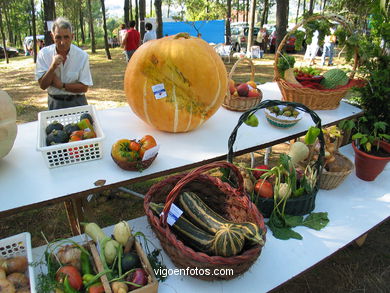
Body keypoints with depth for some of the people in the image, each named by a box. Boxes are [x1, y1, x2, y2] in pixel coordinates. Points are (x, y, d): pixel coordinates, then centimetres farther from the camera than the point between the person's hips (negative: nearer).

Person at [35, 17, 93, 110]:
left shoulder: (82, 56, -10)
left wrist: (61, 85, -15)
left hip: (77, 102, -1)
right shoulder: (43, 54, -5)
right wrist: (53, 67, -20)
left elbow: (84, 87, -10)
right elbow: (43, 85, -7)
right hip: (54, 103, 1)